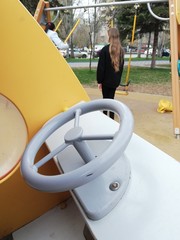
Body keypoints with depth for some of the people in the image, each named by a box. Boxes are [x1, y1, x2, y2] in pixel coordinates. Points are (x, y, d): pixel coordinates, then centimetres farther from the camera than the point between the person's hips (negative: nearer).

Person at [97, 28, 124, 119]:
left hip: (106, 80, -5)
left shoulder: (105, 49, -13)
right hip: (115, 80, 5)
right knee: (111, 99, 14)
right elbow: (121, 66, 12)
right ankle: (111, 118, 18)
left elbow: (101, 67, -13)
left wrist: (99, 81, -6)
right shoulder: (121, 50, 7)